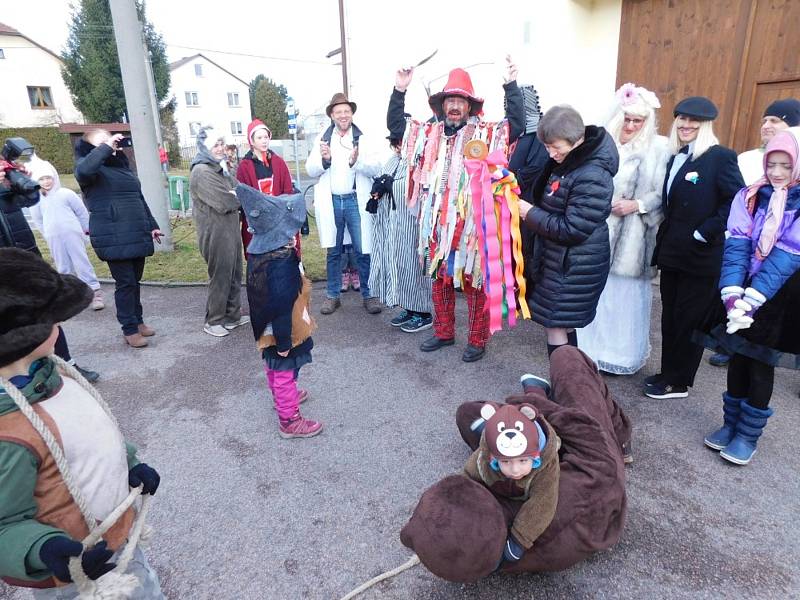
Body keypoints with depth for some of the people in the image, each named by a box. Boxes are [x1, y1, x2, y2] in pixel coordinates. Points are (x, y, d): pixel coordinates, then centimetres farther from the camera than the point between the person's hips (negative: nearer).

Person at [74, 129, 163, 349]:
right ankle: (129, 330, 7)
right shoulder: (88, 166, -4)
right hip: (113, 238, -7)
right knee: (125, 283, -4)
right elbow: (84, 170, -32)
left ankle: (138, 321, 27)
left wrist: (151, 225, 21)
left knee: (135, 281, 14)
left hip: (136, 235, 7)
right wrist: (105, 147, -24)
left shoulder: (122, 164, 17)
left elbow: (139, 198, 23)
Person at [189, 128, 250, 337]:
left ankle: (233, 314, 28)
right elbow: (225, 202, -21)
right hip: (215, 233, -9)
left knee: (234, 274, 15)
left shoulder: (219, 168, 14)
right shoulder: (201, 172, -16)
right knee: (220, 277, 1)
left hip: (230, 229, 9)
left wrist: (236, 196, -10)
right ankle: (213, 320, 16)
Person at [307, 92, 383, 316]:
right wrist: (324, 160, -14)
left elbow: (376, 169, -6)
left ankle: (368, 295, 12)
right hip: (330, 202, 2)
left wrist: (357, 161, -23)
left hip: (356, 201, -2)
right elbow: (310, 170, 4)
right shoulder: (322, 139, 10)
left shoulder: (363, 139, 4)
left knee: (363, 251, 0)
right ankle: (333, 296, 21)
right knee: (333, 252, 11)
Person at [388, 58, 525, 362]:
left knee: (475, 282, 4)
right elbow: (395, 125, 16)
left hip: (472, 224, -4)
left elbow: (517, 125, -15)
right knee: (440, 279, 15)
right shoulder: (430, 133, 10)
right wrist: (400, 90, 6)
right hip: (438, 224, 5)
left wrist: (511, 85, -21)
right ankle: (444, 333, 32)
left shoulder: (485, 133, -2)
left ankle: (477, 340, 19)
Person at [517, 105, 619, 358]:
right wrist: (532, 209, 4)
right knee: (565, 323, 19)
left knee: (555, 325, -1)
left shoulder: (591, 177, -24)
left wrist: (531, 214, -18)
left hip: (574, 267, -10)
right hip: (562, 259, 10)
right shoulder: (566, 160, 5)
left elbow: (572, 229, -24)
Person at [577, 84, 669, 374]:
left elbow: (663, 194, -2)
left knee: (625, 293, 3)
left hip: (632, 236, -2)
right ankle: (589, 347, 23)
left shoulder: (659, 148, 1)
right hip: (598, 231, 2)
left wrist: (636, 205, -16)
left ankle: (621, 354, 19)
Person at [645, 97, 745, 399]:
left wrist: (705, 233, -18)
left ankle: (678, 382, 18)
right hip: (672, 252, 7)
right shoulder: (677, 157, 12)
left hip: (702, 257, -7)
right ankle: (668, 372, 29)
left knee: (689, 321, 4)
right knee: (670, 317, 15)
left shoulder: (721, 156, -11)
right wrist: (664, 240, 8)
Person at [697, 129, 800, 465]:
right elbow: (736, 246, -9)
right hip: (742, 296, 3)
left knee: (761, 365, 5)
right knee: (738, 359, 11)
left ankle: (748, 435, 20)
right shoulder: (750, 197, 0)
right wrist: (732, 295, -22)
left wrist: (751, 300, -26)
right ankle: (731, 424, 26)